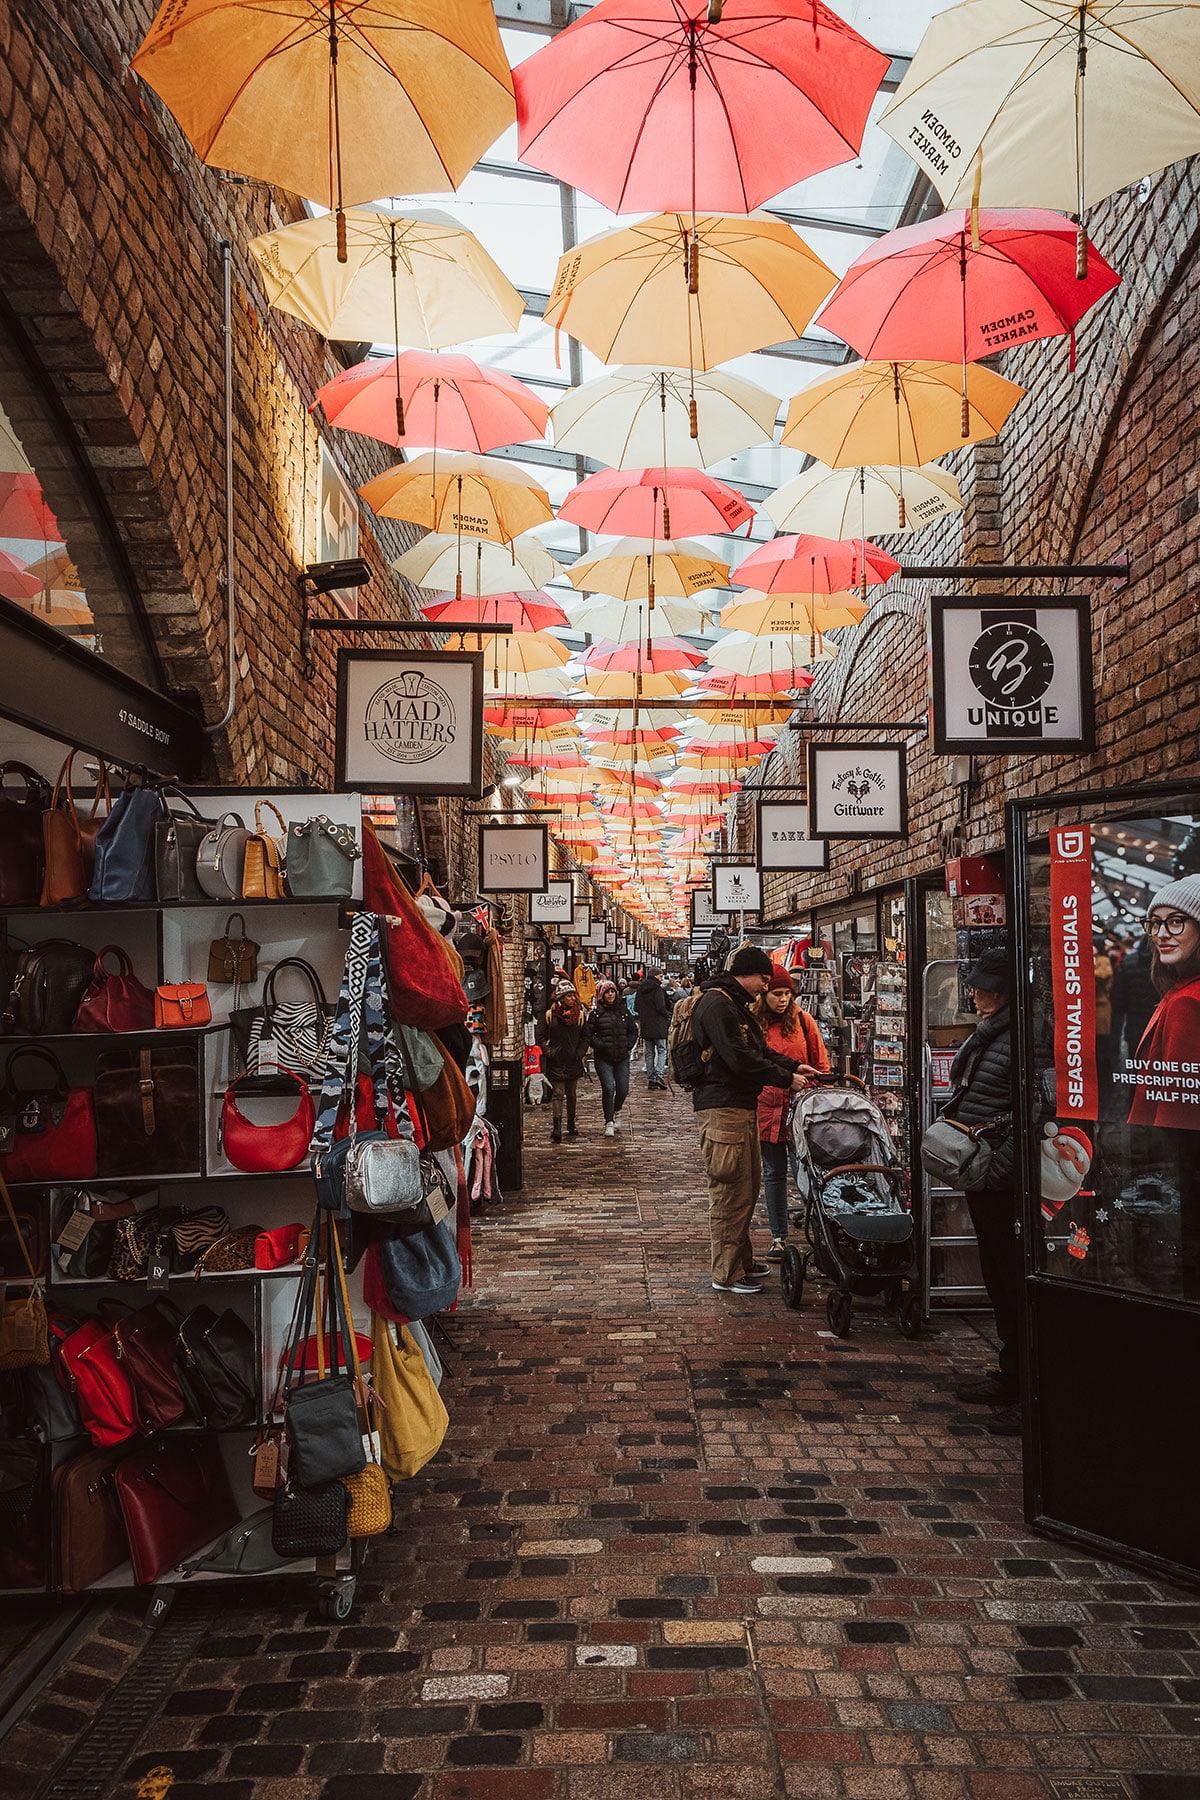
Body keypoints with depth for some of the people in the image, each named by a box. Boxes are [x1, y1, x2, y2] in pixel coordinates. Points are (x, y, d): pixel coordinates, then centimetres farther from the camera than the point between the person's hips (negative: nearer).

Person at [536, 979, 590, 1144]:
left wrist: (580, 1052, -3)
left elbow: (585, 1038, 10)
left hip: (574, 1063, 3)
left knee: (572, 1095, 13)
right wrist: (548, 1051, -10)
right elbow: (541, 1036, 2)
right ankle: (556, 1130, -11)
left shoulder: (580, 1015, 4)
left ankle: (571, 1126, 26)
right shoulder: (550, 1015, -3)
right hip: (556, 1063, -3)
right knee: (557, 1095, -8)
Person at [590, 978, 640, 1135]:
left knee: (623, 1089, 3)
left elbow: (634, 1030, 17)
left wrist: (629, 1045, 5)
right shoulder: (597, 1013, -2)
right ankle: (609, 1123, -4)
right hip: (603, 1059, -3)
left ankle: (616, 1111, 35)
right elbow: (589, 1034, -2)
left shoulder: (623, 1011, 8)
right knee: (608, 1088, -13)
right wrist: (599, 1045, -13)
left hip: (622, 1057, 3)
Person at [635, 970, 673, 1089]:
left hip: (645, 1026, 6)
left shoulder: (640, 989, 8)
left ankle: (651, 1079, 10)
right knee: (662, 1050, 1)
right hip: (658, 1026, -6)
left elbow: (636, 1007, 13)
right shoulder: (658, 989, -14)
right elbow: (660, 1007, -18)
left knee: (649, 1053, 11)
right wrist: (667, 1015, -1)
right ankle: (659, 1074, -17)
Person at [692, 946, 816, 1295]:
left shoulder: (736, 1005, 20)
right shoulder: (716, 1003, -15)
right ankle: (727, 1274, 1)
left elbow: (758, 1050, 24)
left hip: (742, 1107, 11)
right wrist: (785, 1079, -15)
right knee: (730, 1191, -6)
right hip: (722, 1109, -11)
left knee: (747, 1187, 17)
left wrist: (793, 1066, 9)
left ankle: (741, 1260, 28)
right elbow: (740, 1058, -21)